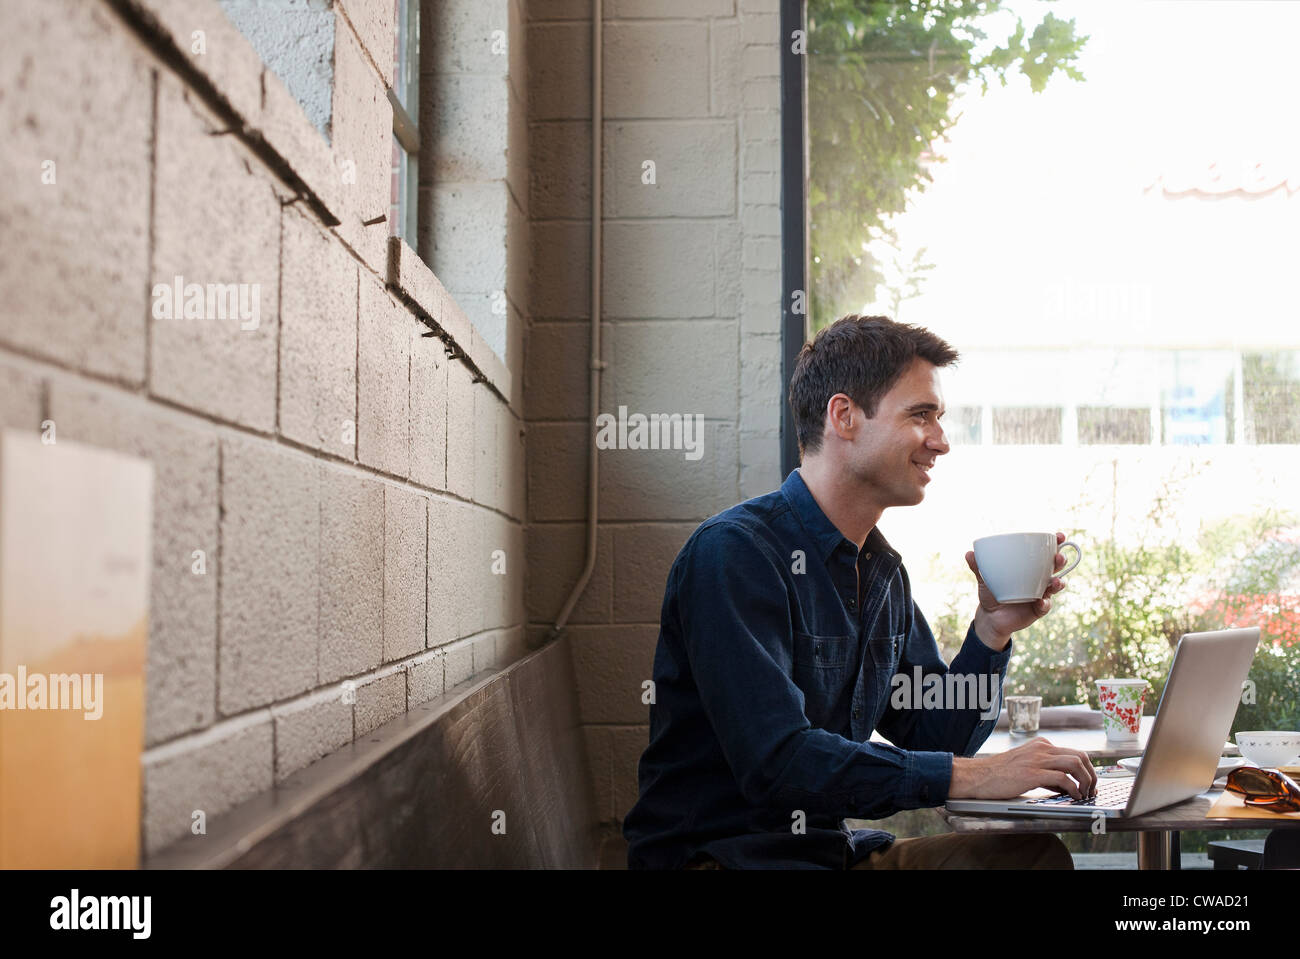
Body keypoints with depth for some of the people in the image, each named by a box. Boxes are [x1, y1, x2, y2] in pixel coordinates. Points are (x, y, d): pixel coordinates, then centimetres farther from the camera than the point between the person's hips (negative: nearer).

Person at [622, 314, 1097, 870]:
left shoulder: (882, 570, 12)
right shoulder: (734, 552, -17)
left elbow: (931, 743, 14)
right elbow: (774, 760, -27)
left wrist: (992, 630, -2)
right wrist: (973, 776, -26)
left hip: (834, 848, 9)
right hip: (716, 855, -9)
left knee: (1038, 851, -2)